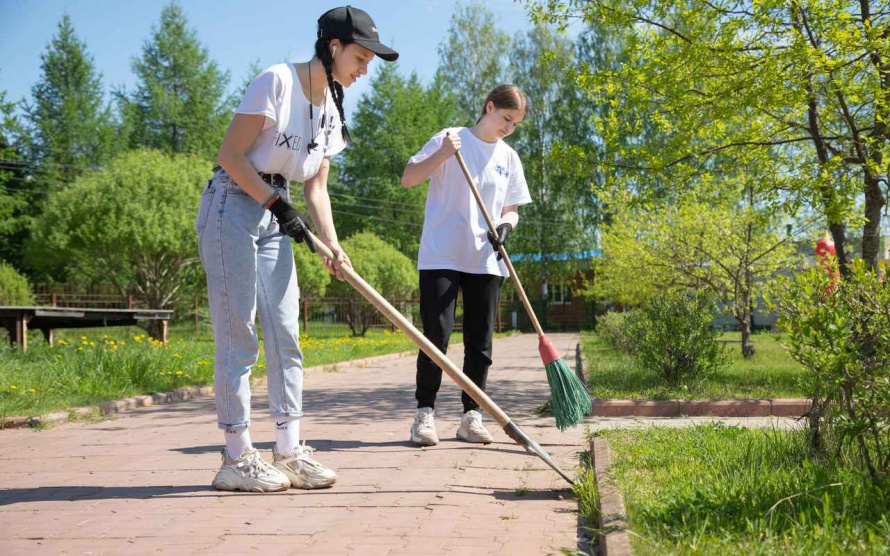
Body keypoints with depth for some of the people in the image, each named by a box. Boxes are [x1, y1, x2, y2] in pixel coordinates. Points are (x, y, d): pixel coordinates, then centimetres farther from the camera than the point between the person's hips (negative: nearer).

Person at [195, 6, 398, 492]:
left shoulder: (331, 110, 11)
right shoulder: (277, 81, -13)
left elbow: (316, 186, 11)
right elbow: (230, 154, -16)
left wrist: (333, 245, -1)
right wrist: (276, 203, -19)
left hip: (275, 216, 8)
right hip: (232, 206, -8)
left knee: (285, 337, 6)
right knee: (238, 336, -6)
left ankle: (289, 451, 12)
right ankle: (237, 457, 1)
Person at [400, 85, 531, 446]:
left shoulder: (509, 158, 14)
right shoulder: (450, 139, 0)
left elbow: (511, 209, 17)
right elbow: (408, 179, -3)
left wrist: (505, 226, -5)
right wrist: (441, 155, -17)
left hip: (486, 262, 5)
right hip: (441, 257, -4)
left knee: (480, 342, 6)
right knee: (436, 336, -8)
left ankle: (471, 417, 14)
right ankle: (424, 413, 2)